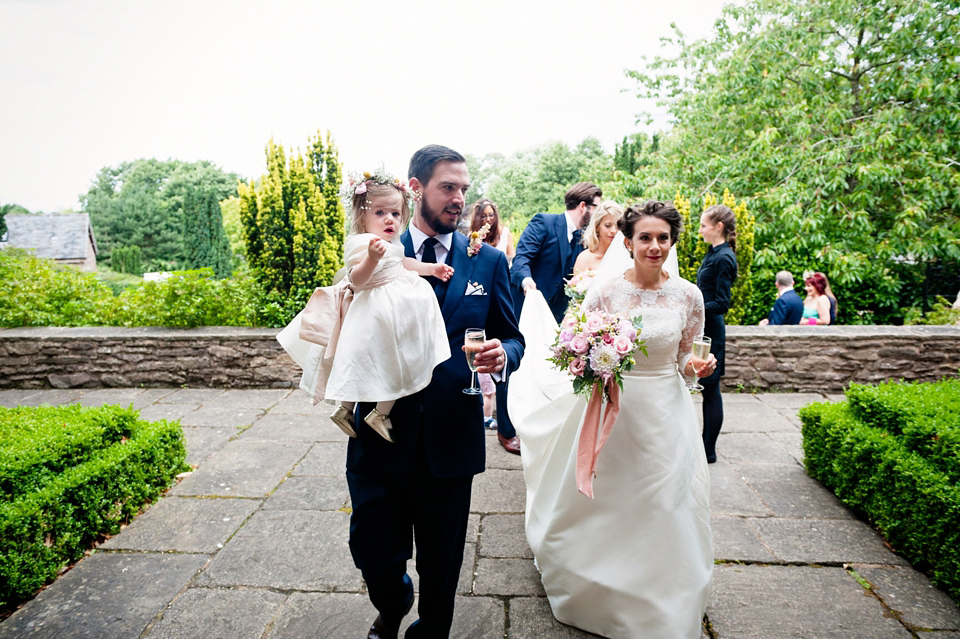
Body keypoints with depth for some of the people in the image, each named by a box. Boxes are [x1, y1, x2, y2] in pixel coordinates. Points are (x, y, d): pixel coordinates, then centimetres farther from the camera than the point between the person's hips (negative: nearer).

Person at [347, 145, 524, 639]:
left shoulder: (488, 261, 2)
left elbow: (511, 339, 5)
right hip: (381, 434, 0)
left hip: (451, 437, 1)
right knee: (373, 552, 12)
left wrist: (502, 355, -16)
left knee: (441, 561, 17)